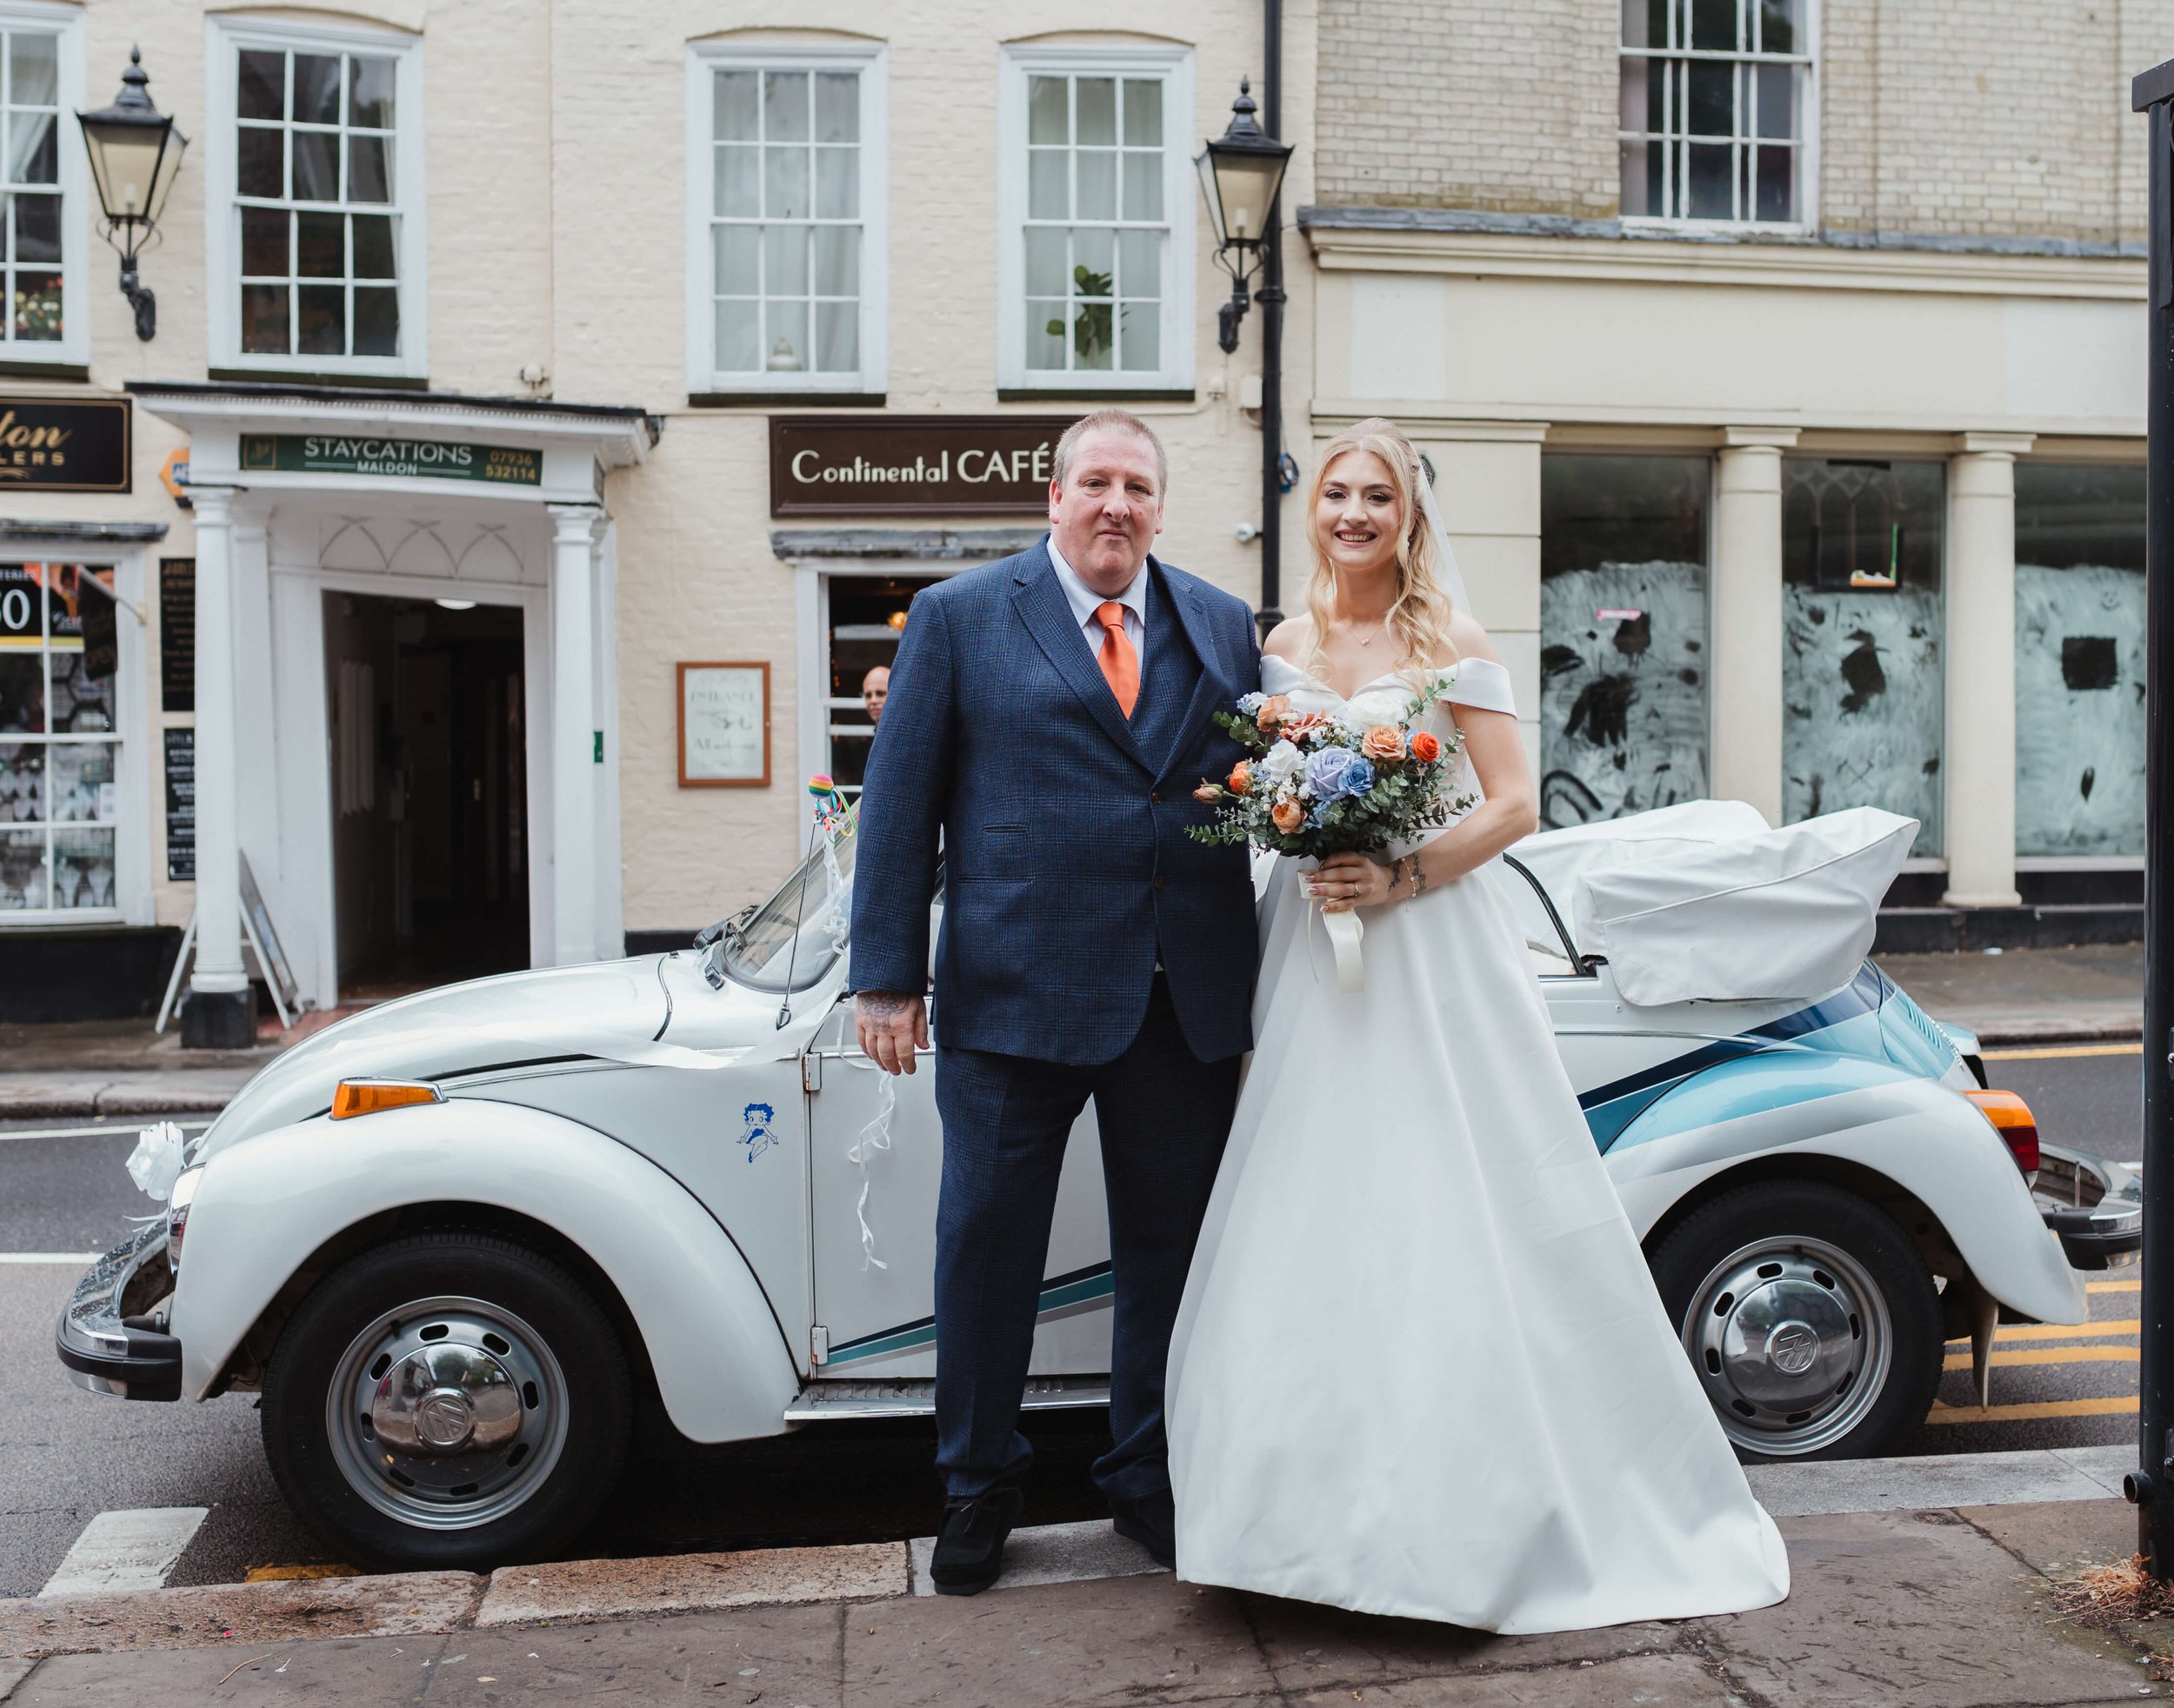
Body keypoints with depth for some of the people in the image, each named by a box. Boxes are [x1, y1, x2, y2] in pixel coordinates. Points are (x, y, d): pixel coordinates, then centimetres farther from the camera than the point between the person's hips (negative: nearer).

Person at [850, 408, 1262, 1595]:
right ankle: (978, 1487, 27)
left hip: (1187, 1005, 3)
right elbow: (900, 804, -1)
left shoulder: (1224, 630, 10)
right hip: (1015, 995, -2)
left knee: (1170, 1248, 12)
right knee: (986, 1242, 7)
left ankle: (1150, 1479, 30)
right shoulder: (960, 617, 3)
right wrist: (889, 977, -7)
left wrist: (1264, 989, 1)